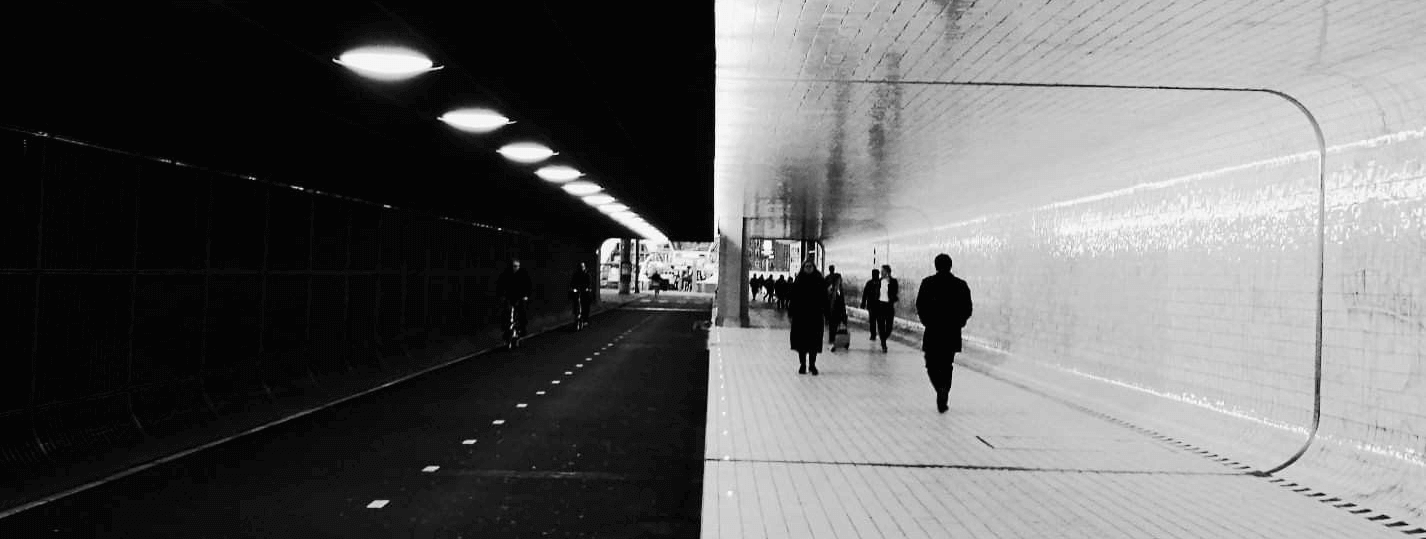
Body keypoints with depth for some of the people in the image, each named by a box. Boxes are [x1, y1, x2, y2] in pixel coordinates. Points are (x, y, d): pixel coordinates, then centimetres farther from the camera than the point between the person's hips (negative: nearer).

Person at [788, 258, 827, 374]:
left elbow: (824, 298, 1)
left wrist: (825, 312, -5)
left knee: (814, 341, 0)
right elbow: (792, 297, 2)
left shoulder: (820, 281, 2)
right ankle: (802, 364, 12)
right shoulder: (798, 281, 3)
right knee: (801, 339, 3)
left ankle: (812, 364, 8)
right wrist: (790, 312, -3)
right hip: (800, 315, 1)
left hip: (815, 315, 0)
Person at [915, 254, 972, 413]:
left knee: (932, 365, 10)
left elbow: (920, 306, -6)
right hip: (953, 334, 2)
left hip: (933, 333, -2)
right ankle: (943, 399, 10)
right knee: (946, 366, 13)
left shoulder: (927, 283, -5)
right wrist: (958, 323, 13)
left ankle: (941, 389, -15)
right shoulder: (961, 285, -1)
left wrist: (927, 322, 8)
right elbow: (967, 310, -1)